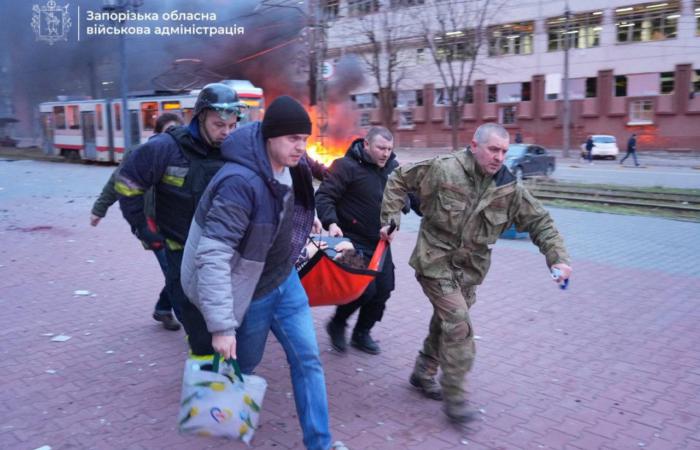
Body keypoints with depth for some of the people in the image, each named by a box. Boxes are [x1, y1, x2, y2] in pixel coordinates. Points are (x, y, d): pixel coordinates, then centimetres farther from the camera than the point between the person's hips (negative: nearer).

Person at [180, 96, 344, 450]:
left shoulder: (286, 167, -5)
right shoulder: (239, 182, -32)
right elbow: (212, 257, -35)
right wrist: (221, 326, -36)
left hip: (285, 281, 7)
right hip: (250, 293, -7)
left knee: (307, 360, 7)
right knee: (243, 363, 14)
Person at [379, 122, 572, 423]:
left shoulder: (509, 188, -6)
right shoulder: (443, 169, -16)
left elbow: (539, 221, 0)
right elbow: (399, 180, -5)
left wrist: (557, 258, -13)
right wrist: (390, 219, -8)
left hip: (470, 268, 5)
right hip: (436, 261, -5)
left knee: (446, 322, 17)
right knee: (459, 325, -13)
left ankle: (423, 374, 40)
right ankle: (454, 398, 0)